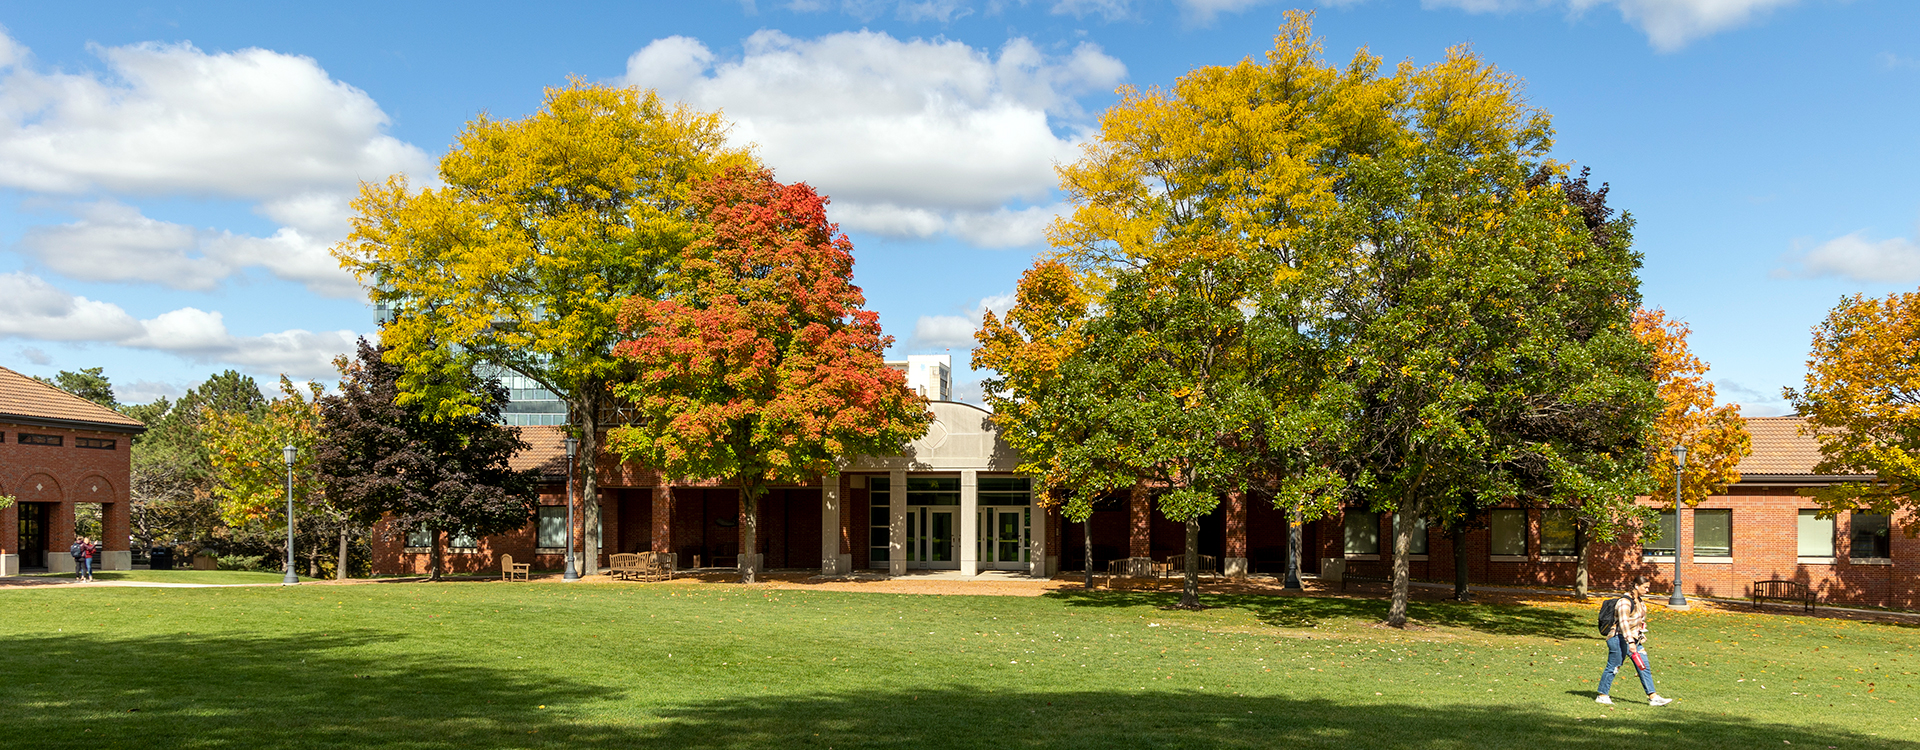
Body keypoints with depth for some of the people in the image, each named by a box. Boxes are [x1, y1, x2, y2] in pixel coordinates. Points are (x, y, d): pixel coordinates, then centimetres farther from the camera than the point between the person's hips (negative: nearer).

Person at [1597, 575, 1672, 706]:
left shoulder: (1639, 602, 13)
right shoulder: (1625, 602, -16)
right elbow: (1623, 622, -25)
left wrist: (1640, 638, 18)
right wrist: (1630, 642, -31)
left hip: (1634, 640, 9)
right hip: (1620, 639, -9)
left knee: (1644, 668, 5)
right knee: (1613, 667, -2)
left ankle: (1653, 697, 6)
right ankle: (1601, 696, 7)